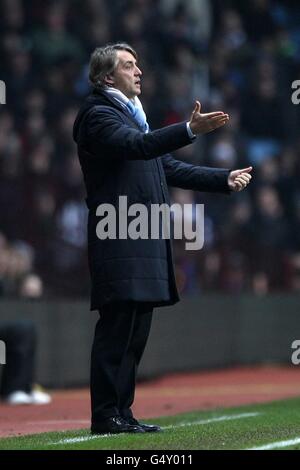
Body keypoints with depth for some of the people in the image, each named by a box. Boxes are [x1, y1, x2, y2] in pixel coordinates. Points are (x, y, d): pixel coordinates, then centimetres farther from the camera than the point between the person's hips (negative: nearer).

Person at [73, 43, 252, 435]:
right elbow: (136, 145, -25)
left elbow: (169, 168, 25)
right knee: (117, 329, -10)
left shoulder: (131, 114, 23)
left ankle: (120, 412, 14)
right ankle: (105, 415, -7)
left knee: (134, 332, 10)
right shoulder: (98, 115, -7)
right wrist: (190, 131, -37)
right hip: (120, 244, -10)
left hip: (144, 243, 10)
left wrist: (224, 180, 17)